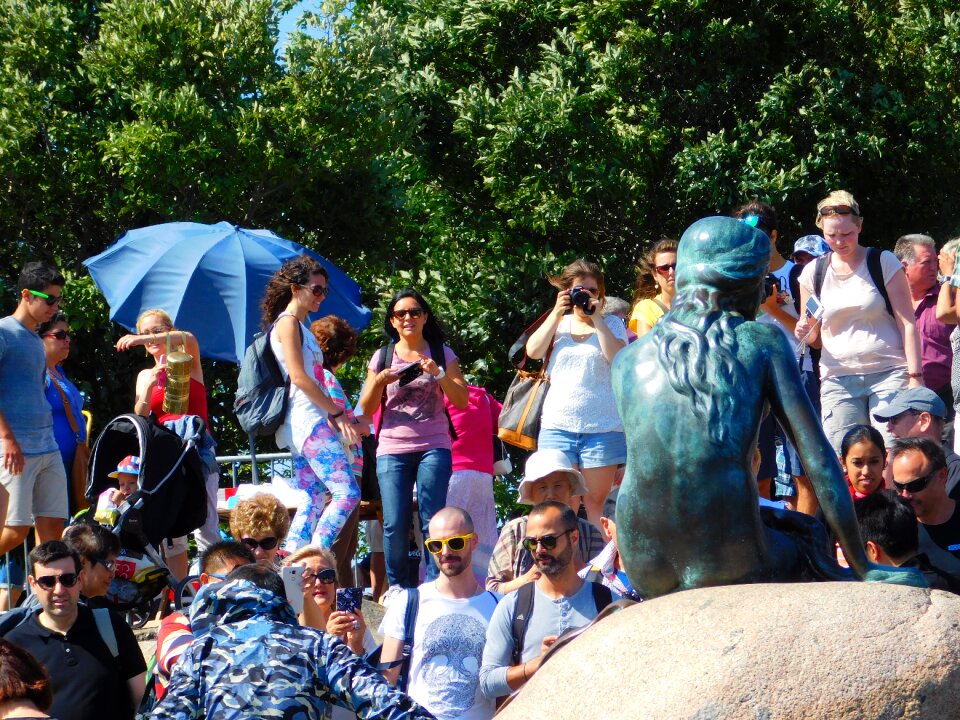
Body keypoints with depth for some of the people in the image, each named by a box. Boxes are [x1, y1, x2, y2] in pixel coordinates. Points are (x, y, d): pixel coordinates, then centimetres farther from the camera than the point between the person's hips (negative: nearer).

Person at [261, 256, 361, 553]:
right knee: (347, 493, -15)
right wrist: (337, 412, -11)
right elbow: (298, 377, -14)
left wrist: (331, 414, 8)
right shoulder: (287, 322, -5)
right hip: (307, 420, -10)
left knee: (311, 502, 5)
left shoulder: (299, 325, 23)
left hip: (307, 424, 10)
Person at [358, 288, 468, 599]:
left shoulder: (441, 354, 9)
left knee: (432, 520, -8)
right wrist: (379, 382, -9)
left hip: (433, 447, -1)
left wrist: (438, 374, -14)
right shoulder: (382, 357, 11)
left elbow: (462, 400, 1)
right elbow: (366, 410, 10)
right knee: (395, 524, -6)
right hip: (392, 450, 1)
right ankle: (396, 585, 8)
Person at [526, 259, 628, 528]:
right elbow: (533, 351, -2)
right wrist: (557, 312, -4)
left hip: (603, 427, -2)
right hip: (558, 423, 2)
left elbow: (618, 358, -10)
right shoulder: (558, 323, 15)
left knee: (595, 501, -1)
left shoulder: (611, 324, 9)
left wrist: (596, 318, -10)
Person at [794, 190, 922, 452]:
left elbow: (907, 323, 1)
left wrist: (915, 377, -9)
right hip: (838, 379, 3)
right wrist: (804, 332, -6)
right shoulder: (813, 272, 10)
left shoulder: (884, 263, 2)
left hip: (889, 374, -2)